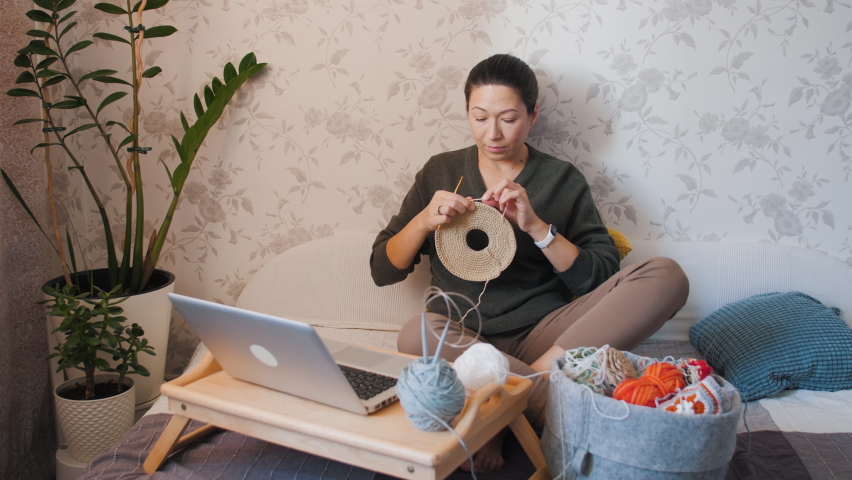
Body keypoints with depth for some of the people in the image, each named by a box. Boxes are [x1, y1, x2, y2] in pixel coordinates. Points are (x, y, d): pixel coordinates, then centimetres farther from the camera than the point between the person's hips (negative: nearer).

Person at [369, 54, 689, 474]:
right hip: (464, 338, -1)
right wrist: (424, 220, -8)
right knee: (416, 334, -37)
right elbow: (382, 271, 10)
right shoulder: (440, 171, 12)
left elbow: (602, 281, 1)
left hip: (542, 334, 1)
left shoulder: (561, 180, 10)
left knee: (666, 275, -21)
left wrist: (536, 226, -12)